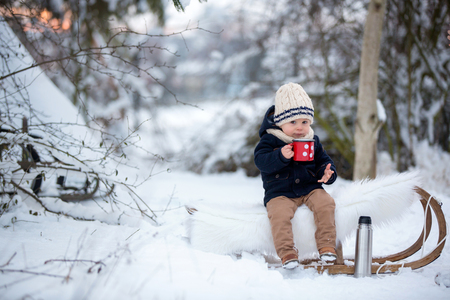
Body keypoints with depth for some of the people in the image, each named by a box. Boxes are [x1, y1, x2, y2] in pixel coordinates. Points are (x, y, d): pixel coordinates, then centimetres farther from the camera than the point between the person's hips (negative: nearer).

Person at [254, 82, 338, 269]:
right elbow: (260, 160, -17)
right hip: (280, 192, -3)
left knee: (325, 204, -23)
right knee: (279, 213, -31)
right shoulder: (270, 139, -3)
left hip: (310, 188, 3)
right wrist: (281, 156, -33)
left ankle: (326, 246, -16)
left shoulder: (312, 140, 11)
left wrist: (327, 173, -8)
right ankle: (287, 252, -26)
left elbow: (323, 161, 15)